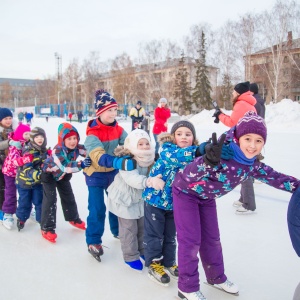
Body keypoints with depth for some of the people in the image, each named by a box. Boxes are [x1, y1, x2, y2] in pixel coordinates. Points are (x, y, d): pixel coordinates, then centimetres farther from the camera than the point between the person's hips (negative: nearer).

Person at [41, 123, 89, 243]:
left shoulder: (77, 147, -24)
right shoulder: (57, 151, -40)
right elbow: (65, 166, -50)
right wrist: (81, 164, -63)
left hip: (63, 175, 6)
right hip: (49, 174, -6)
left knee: (69, 197, 15)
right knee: (50, 200, -11)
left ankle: (73, 219, 36)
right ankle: (47, 228, -2)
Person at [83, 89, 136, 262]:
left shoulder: (118, 129, -6)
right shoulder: (93, 133, -25)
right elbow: (99, 157, -39)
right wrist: (121, 162, -54)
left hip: (113, 172, 6)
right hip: (96, 175, -5)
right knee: (97, 209, -5)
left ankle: (118, 231, 39)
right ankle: (93, 241, 14)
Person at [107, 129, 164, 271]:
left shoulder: (151, 159, -8)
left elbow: (159, 173, -9)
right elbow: (133, 179, -48)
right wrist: (149, 181, -64)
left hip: (141, 198, 6)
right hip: (125, 198, -6)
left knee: (143, 226, 20)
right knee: (129, 229, 5)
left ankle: (143, 250, 41)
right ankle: (130, 256, 25)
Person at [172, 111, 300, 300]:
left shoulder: (252, 166, -14)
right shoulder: (221, 152, -36)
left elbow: (275, 177, -1)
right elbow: (190, 176, -41)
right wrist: (209, 162, -59)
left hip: (207, 197, 7)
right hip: (186, 192, -6)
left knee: (211, 238, 17)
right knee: (191, 239, -4)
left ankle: (216, 277, 40)